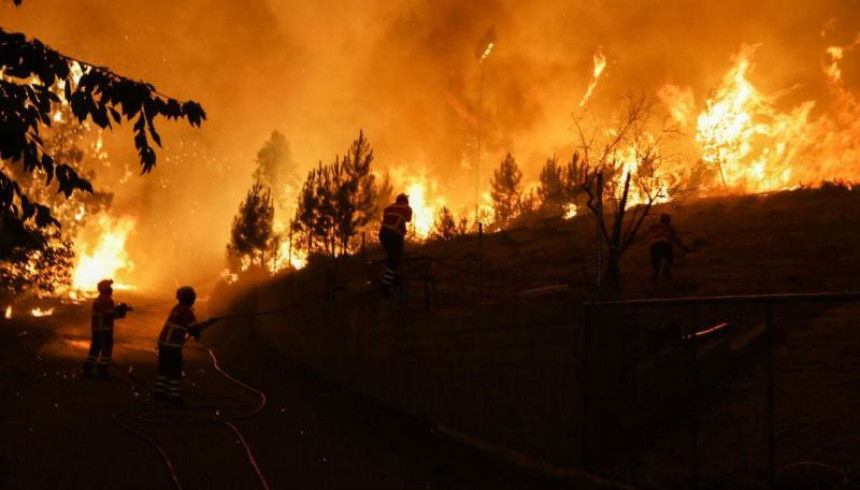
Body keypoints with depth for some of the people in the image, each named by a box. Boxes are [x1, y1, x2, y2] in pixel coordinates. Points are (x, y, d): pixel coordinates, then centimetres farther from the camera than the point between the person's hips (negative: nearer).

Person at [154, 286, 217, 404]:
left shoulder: (177, 308, 15)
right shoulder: (186, 311, -13)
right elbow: (195, 327, -13)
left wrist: (194, 332, 10)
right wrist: (208, 322, 1)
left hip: (164, 342, 9)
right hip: (173, 345, -9)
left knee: (164, 369, 13)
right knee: (175, 371, -2)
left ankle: (159, 393, 17)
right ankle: (174, 395, 0)